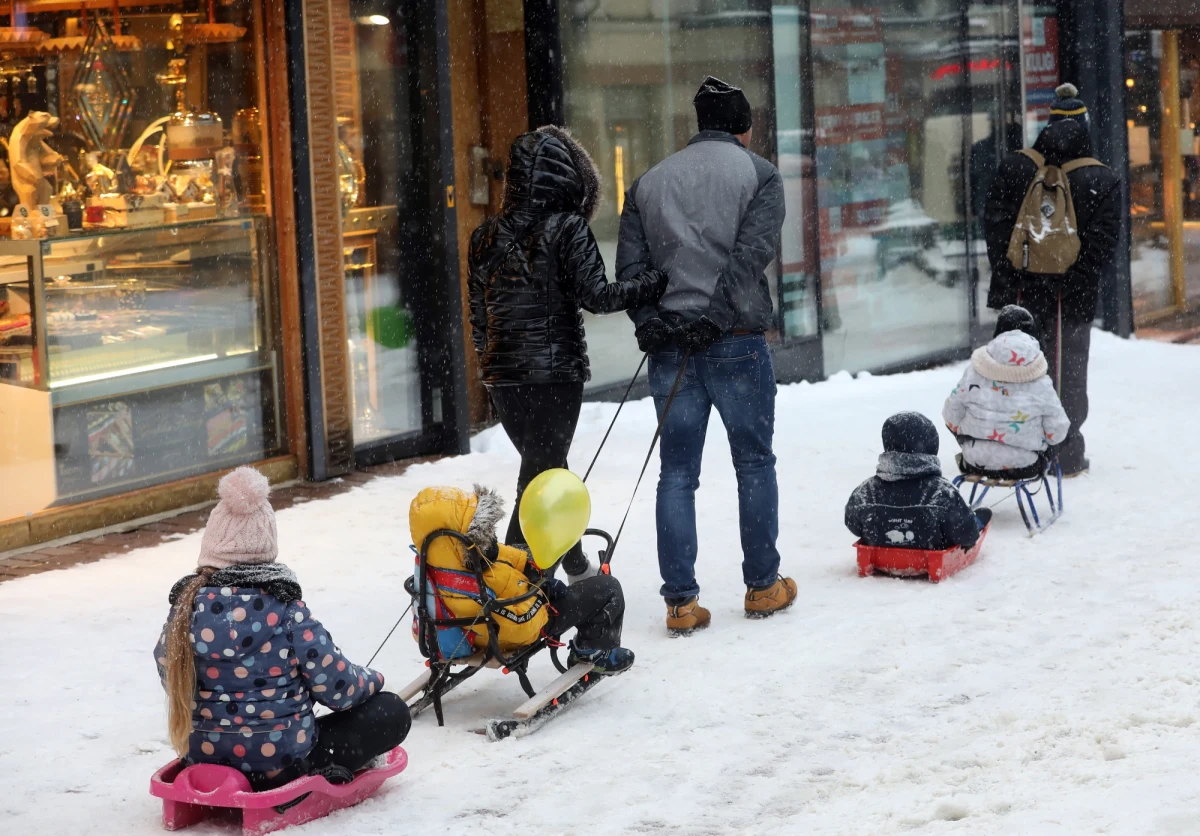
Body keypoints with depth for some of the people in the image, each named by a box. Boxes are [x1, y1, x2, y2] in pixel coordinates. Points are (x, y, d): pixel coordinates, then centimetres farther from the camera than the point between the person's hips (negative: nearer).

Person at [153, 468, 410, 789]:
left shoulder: (185, 608, -7)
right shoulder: (285, 612, -19)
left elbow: (171, 679, 7)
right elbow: (339, 688, -13)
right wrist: (373, 680, 10)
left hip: (205, 759, 5)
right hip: (281, 762, -5)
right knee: (392, 711, 7)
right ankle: (325, 771, 0)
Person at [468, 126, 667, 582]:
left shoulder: (487, 234, 7)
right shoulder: (567, 228, -10)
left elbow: (477, 310, 11)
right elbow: (596, 296, -14)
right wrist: (657, 280, -6)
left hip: (501, 373, 6)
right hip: (555, 370, -6)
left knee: (544, 468, 20)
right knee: (540, 477, -2)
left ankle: (576, 567, 33)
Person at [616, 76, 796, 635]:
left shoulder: (648, 182, 15)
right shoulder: (759, 174, 3)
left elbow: (630, 264, 5)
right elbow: (751, 253, -11)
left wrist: (651, 324, -3)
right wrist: (713, 316, -15)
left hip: (669, 344, 3)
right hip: (735, 340, -3)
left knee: (677, 473, 5)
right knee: (754, 463, 11)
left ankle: (680, 601, 2)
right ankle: (762, 586, 18)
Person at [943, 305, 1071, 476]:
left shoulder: (974, 373, -9)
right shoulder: (1040, 384, -12)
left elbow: (951, 416, 0)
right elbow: (1057, 431, -6)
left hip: (976, 462, 2)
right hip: (1023, 465, -2)